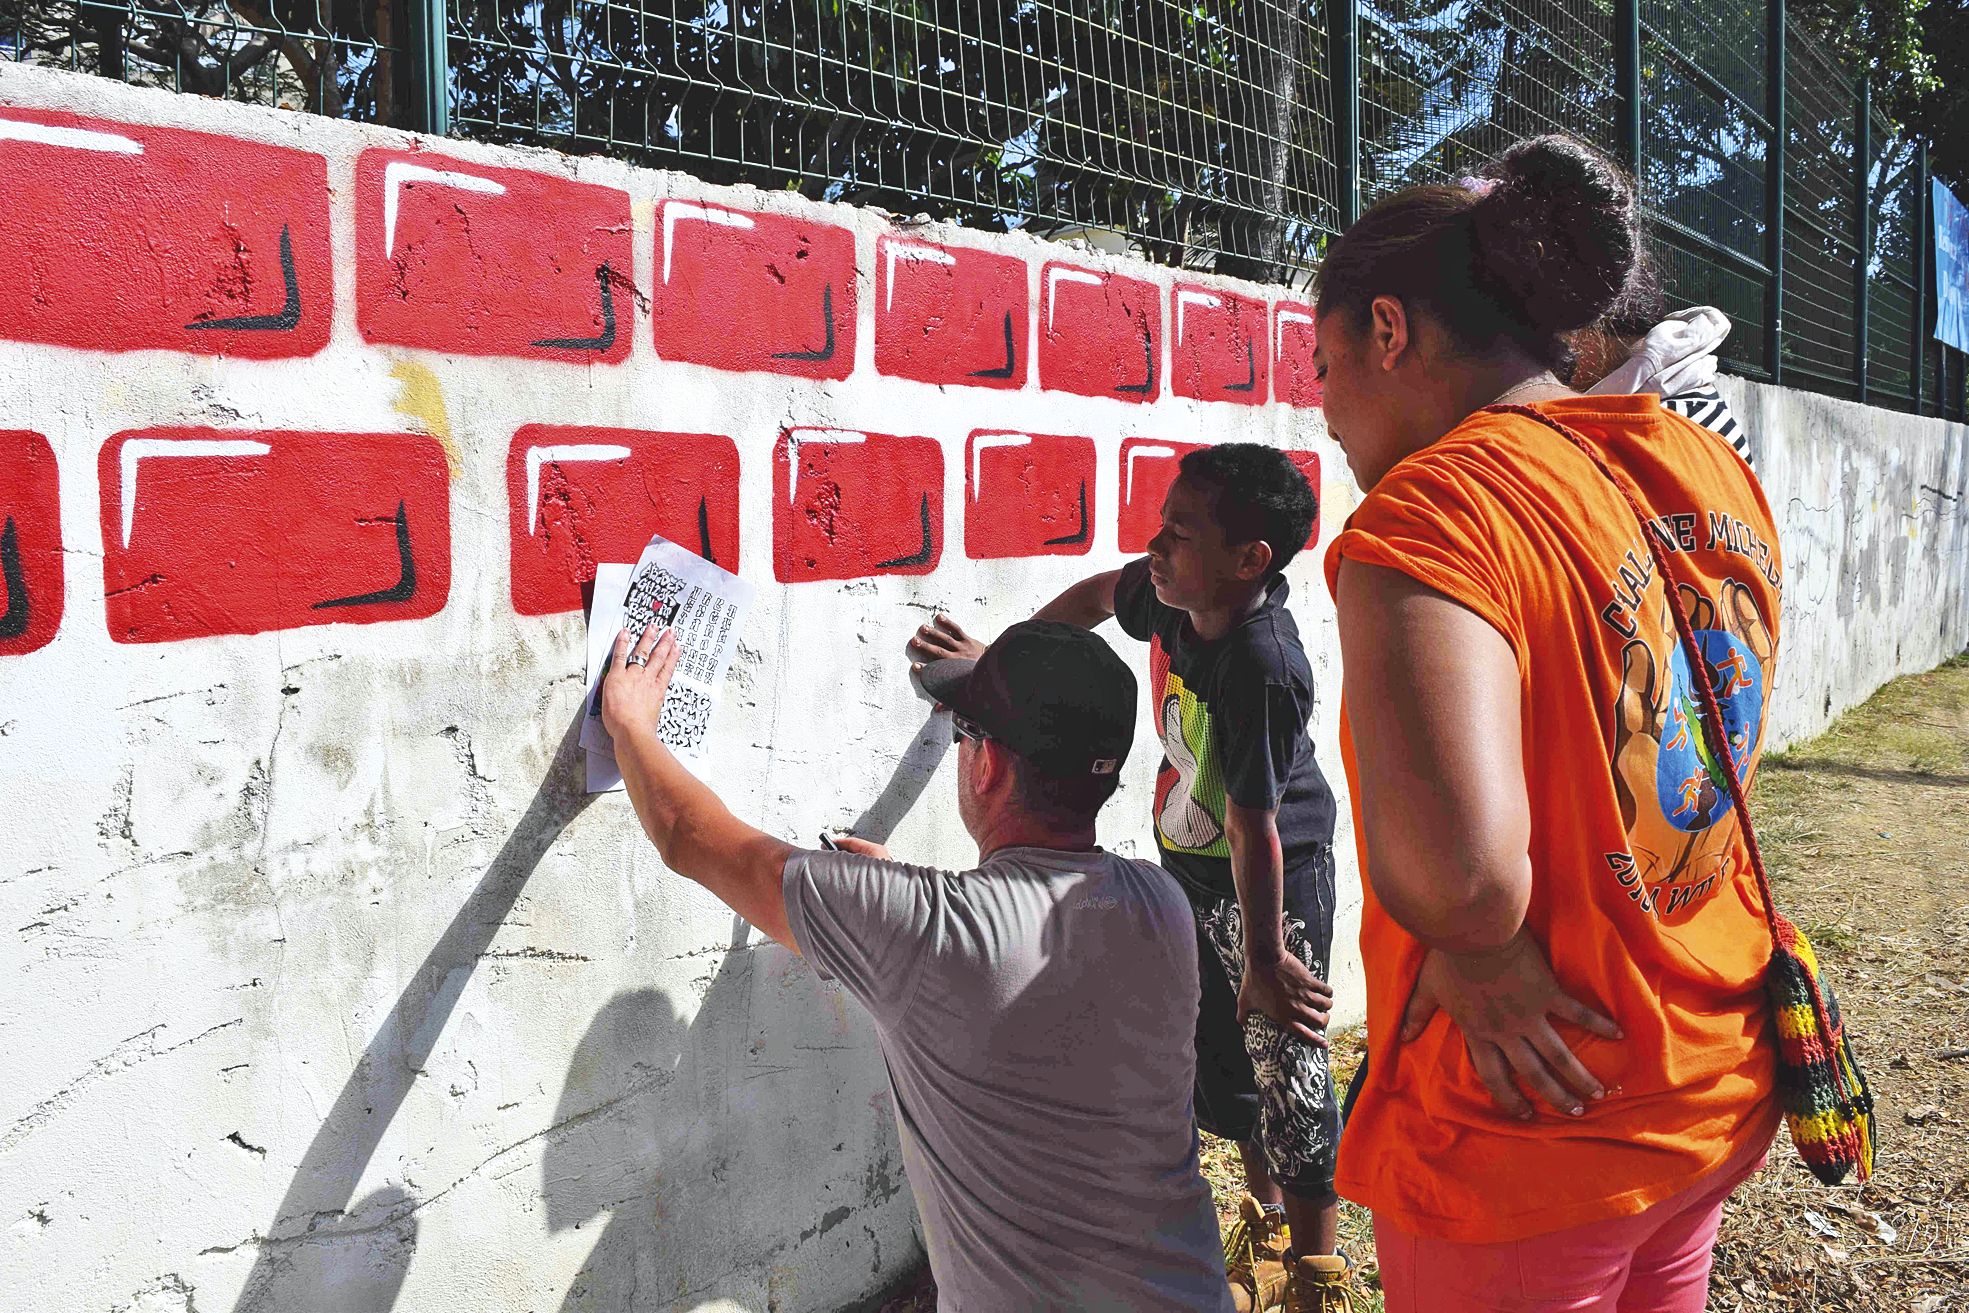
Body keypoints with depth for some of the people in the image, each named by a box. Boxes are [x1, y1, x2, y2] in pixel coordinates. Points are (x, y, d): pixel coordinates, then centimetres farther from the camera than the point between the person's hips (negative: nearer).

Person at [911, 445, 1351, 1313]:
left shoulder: (1263, 670, -35)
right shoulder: (1176, 594, -13)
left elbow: (1254, 831, -28)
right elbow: (1101, 595, 12)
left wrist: (1265, 958, -20)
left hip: (1274, 881, -8)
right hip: (1191, 867, 8)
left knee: (1287, 1077, 0)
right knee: (1218, 1058, 17)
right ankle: (1268, 1236, 38)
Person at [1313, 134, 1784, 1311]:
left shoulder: (1431, 515, -26)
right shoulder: (1712, 473, -1)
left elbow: (1449, 865, -42)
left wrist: (1482, 953, -22)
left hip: (1532, 1139, -7)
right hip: (1720, 1092, 7)